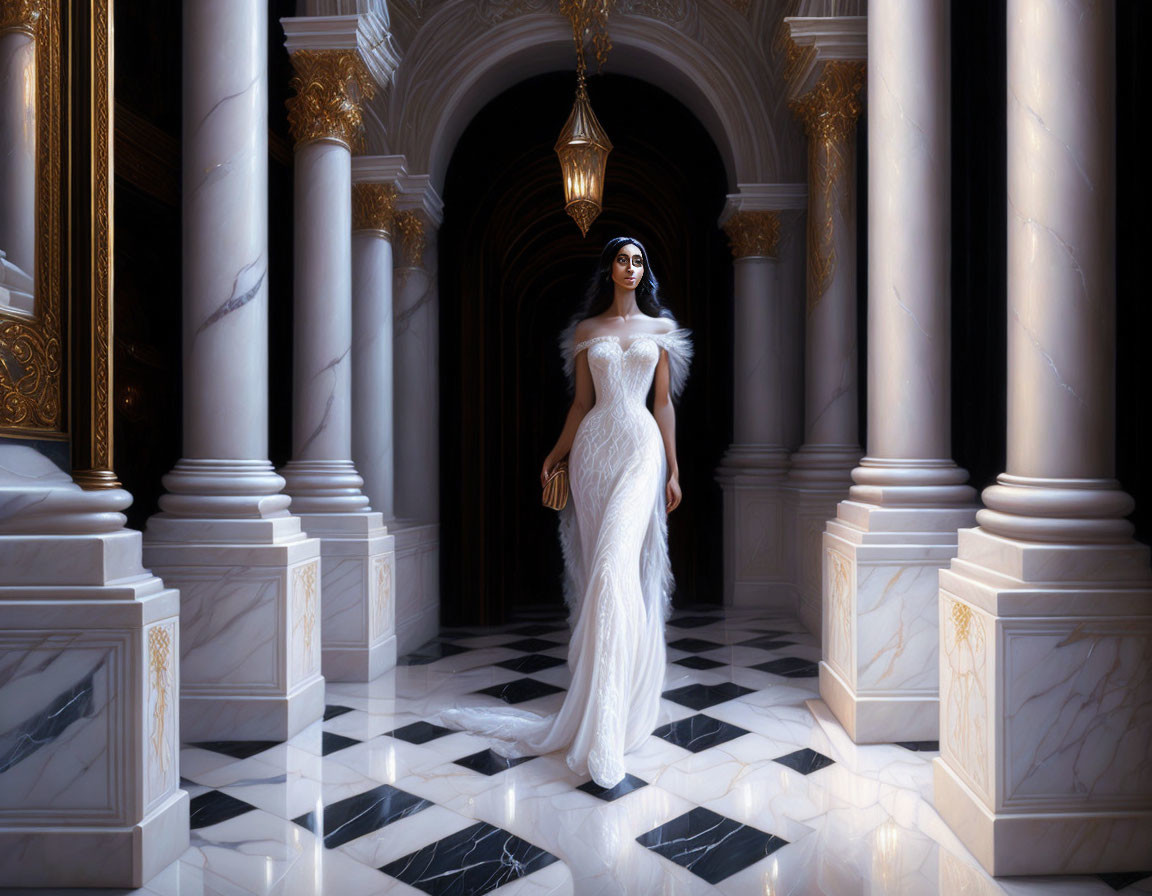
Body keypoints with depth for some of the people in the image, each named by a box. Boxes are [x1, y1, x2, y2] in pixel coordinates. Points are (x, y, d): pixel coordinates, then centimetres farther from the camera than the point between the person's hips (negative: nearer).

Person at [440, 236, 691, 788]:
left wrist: (672, 469, 5)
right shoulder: (587, 330, 13)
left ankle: (601, 724, -14)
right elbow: (581, 402, 13)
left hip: (641, 450, -2)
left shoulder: (659, 329, 11)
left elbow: (664, 402, 8)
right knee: (601, 569, 2)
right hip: (593, 447, 2)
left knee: (616, 565, -16)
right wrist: (555, 455, 7)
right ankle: (607, 692, 15)